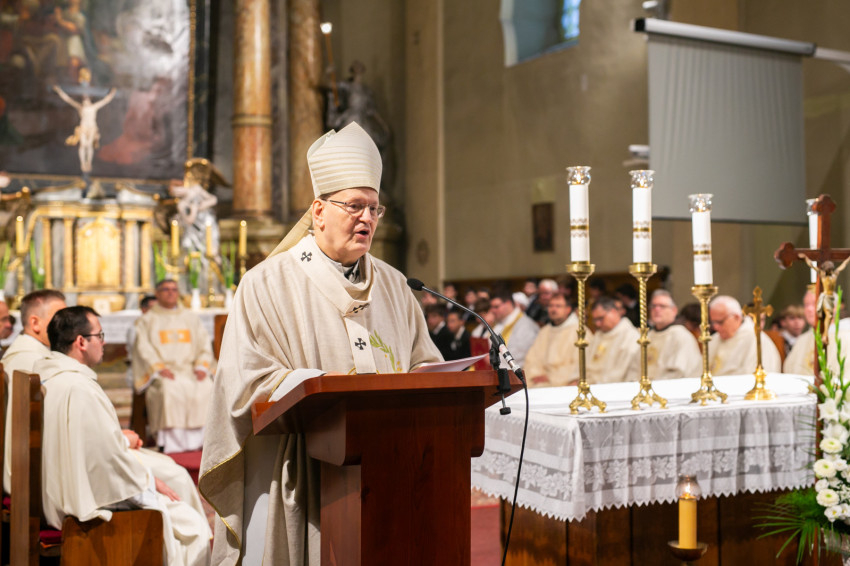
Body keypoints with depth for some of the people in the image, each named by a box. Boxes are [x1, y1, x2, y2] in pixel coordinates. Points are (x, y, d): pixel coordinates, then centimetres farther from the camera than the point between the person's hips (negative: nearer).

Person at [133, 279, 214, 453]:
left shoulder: (191, 318, 21)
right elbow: (144, 348, 2)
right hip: (161, 372, -2)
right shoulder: (147, 320, 13)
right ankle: (173, 447, -34)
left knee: (206, 388, -30)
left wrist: (201, 367, -5)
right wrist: (160, 368, -14)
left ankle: (195, 444, -28)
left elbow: (205, 343, 13)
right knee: (170, 390, -36)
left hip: (190, 369, 2)